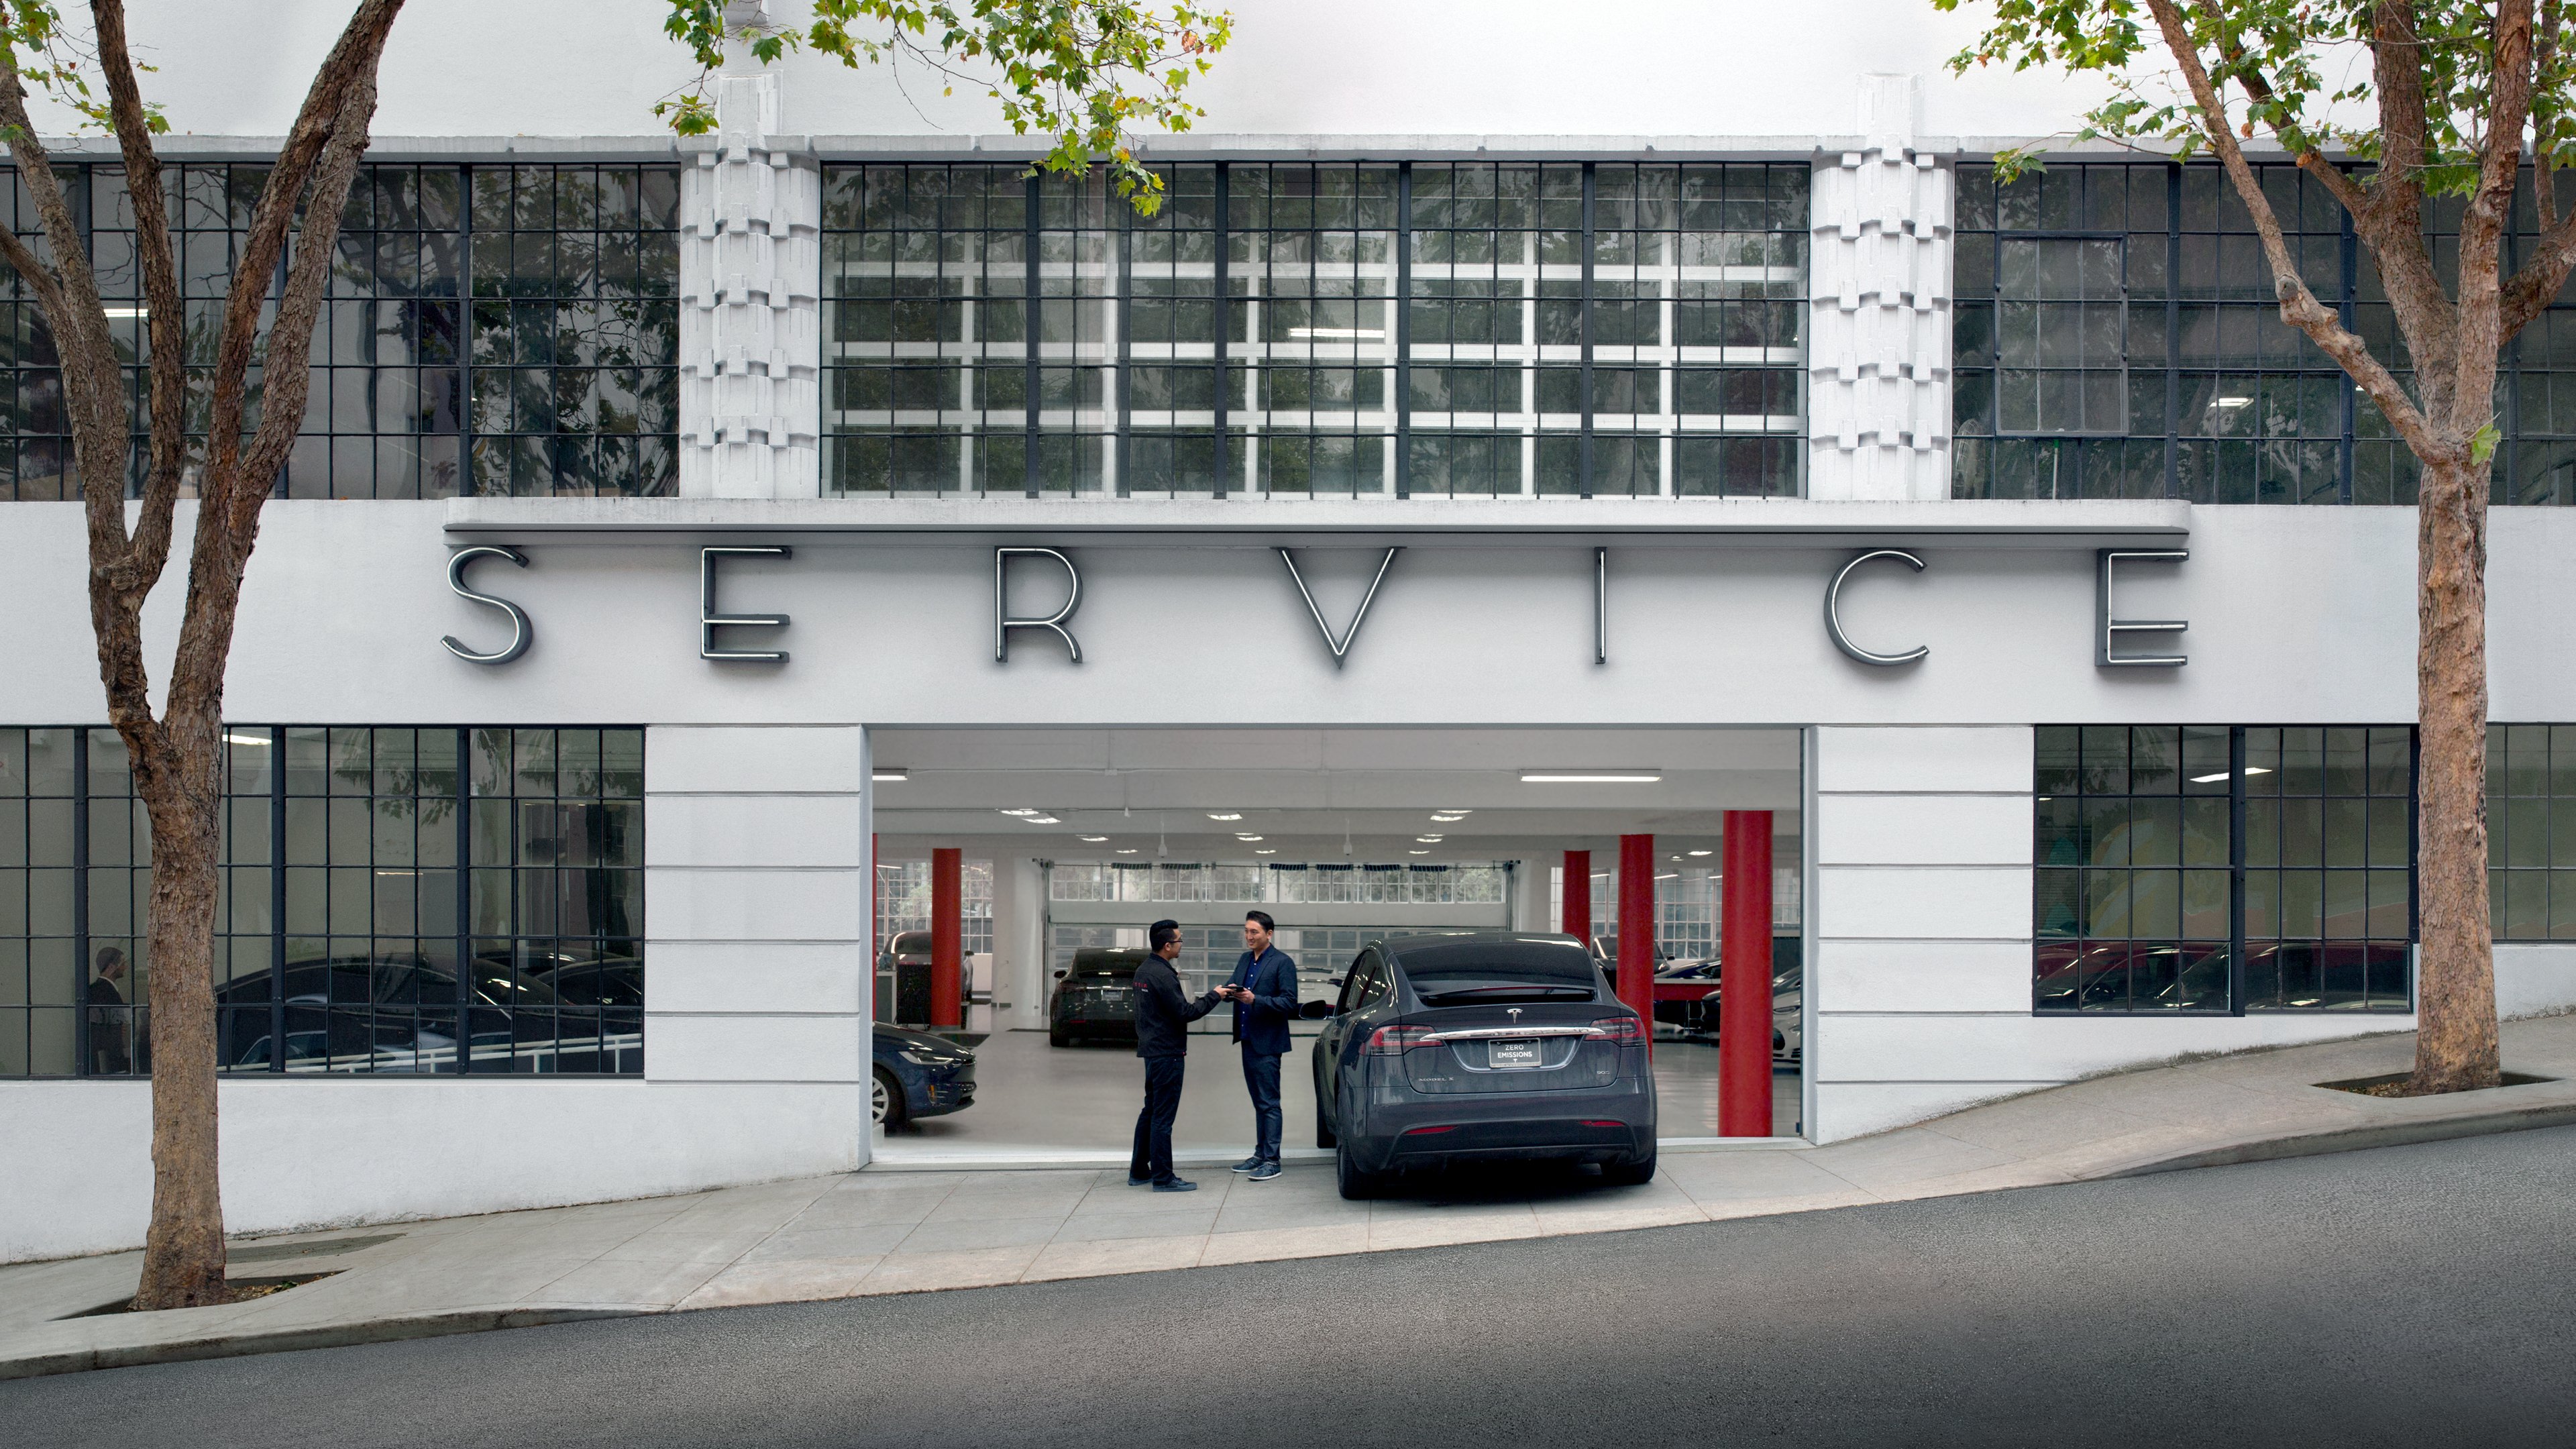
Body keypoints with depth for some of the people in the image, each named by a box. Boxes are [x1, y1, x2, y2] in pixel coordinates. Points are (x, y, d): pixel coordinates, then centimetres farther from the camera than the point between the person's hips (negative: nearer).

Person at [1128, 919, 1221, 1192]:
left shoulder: (1143, 970, 11)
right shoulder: (1162, 975, -20)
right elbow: (1185, 1013, -19)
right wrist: (1213, 996, -11)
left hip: (1152, 1050, 10)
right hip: (1167, 1053, -10)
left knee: (1150, 1112, 17)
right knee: (1163, 1117, -5)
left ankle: (1139, 1171, 23)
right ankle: (1163, 1178, -2)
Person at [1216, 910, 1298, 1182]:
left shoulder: (1283, 963, -9)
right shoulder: (1245, 960, 15)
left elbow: (1289, 1003, -14)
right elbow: (1234, 987, 12)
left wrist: (1255, 1000, -24)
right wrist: (1227, 991, -12)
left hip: (1266, 1044, -8)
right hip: (1248, 1041, 8)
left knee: (1269, 1103, -5)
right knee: (1259, 1102, 15)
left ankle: (1272, 1160, -3)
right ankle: (1260, 1154, 21)